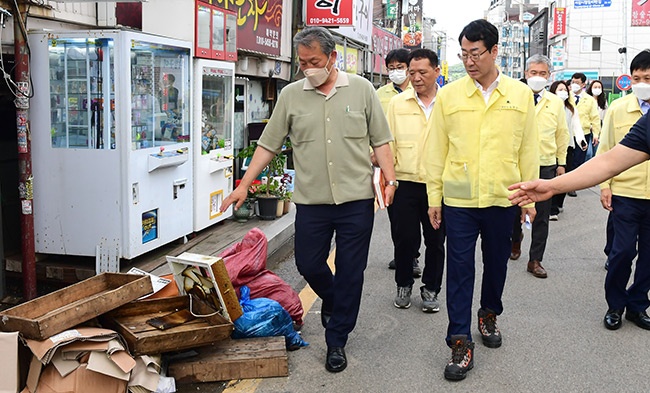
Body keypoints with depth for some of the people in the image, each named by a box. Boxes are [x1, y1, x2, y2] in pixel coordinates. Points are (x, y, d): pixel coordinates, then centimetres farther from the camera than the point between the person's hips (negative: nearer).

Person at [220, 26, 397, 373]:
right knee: (308, 264, 9)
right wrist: (244, 185, 2)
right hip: (311, 201, 2)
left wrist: (390, 179, -6)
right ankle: (331, 301, 43)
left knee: (350, 273, 5)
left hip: (356, 200, -1)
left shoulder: (361, 89, 3)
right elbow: (268, 144, 6)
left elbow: (380, 140, 5)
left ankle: (336, 341, 21)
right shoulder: (290, 95, 4)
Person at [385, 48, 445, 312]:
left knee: (436, 241, 10)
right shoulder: (397, 103, 4)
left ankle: (431, 289, 26)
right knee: (404, 239, 7)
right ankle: (403, 286, 28)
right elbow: (388, 144, 5)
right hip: (404, 182, 0)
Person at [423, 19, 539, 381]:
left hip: (503, 198, 2)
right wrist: (434, 196, 2)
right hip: (458, 199, -1)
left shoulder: (521, 95, 2)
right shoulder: (449, 95, -1)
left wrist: (529, 196, 5)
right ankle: (461, 342, 10)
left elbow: (528, 149, 5)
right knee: (460, 269, 1)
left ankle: (489, 315, 41)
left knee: (496, 263, 17)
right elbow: (436, 150, 2)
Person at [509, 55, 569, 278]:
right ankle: (516, 238, 41)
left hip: (546, 166, 1)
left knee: (541, 216, 3)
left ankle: (535, 260, 12)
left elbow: (562, 134, 11)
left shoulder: (556, 103, 7)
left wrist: (561, 163, 9)